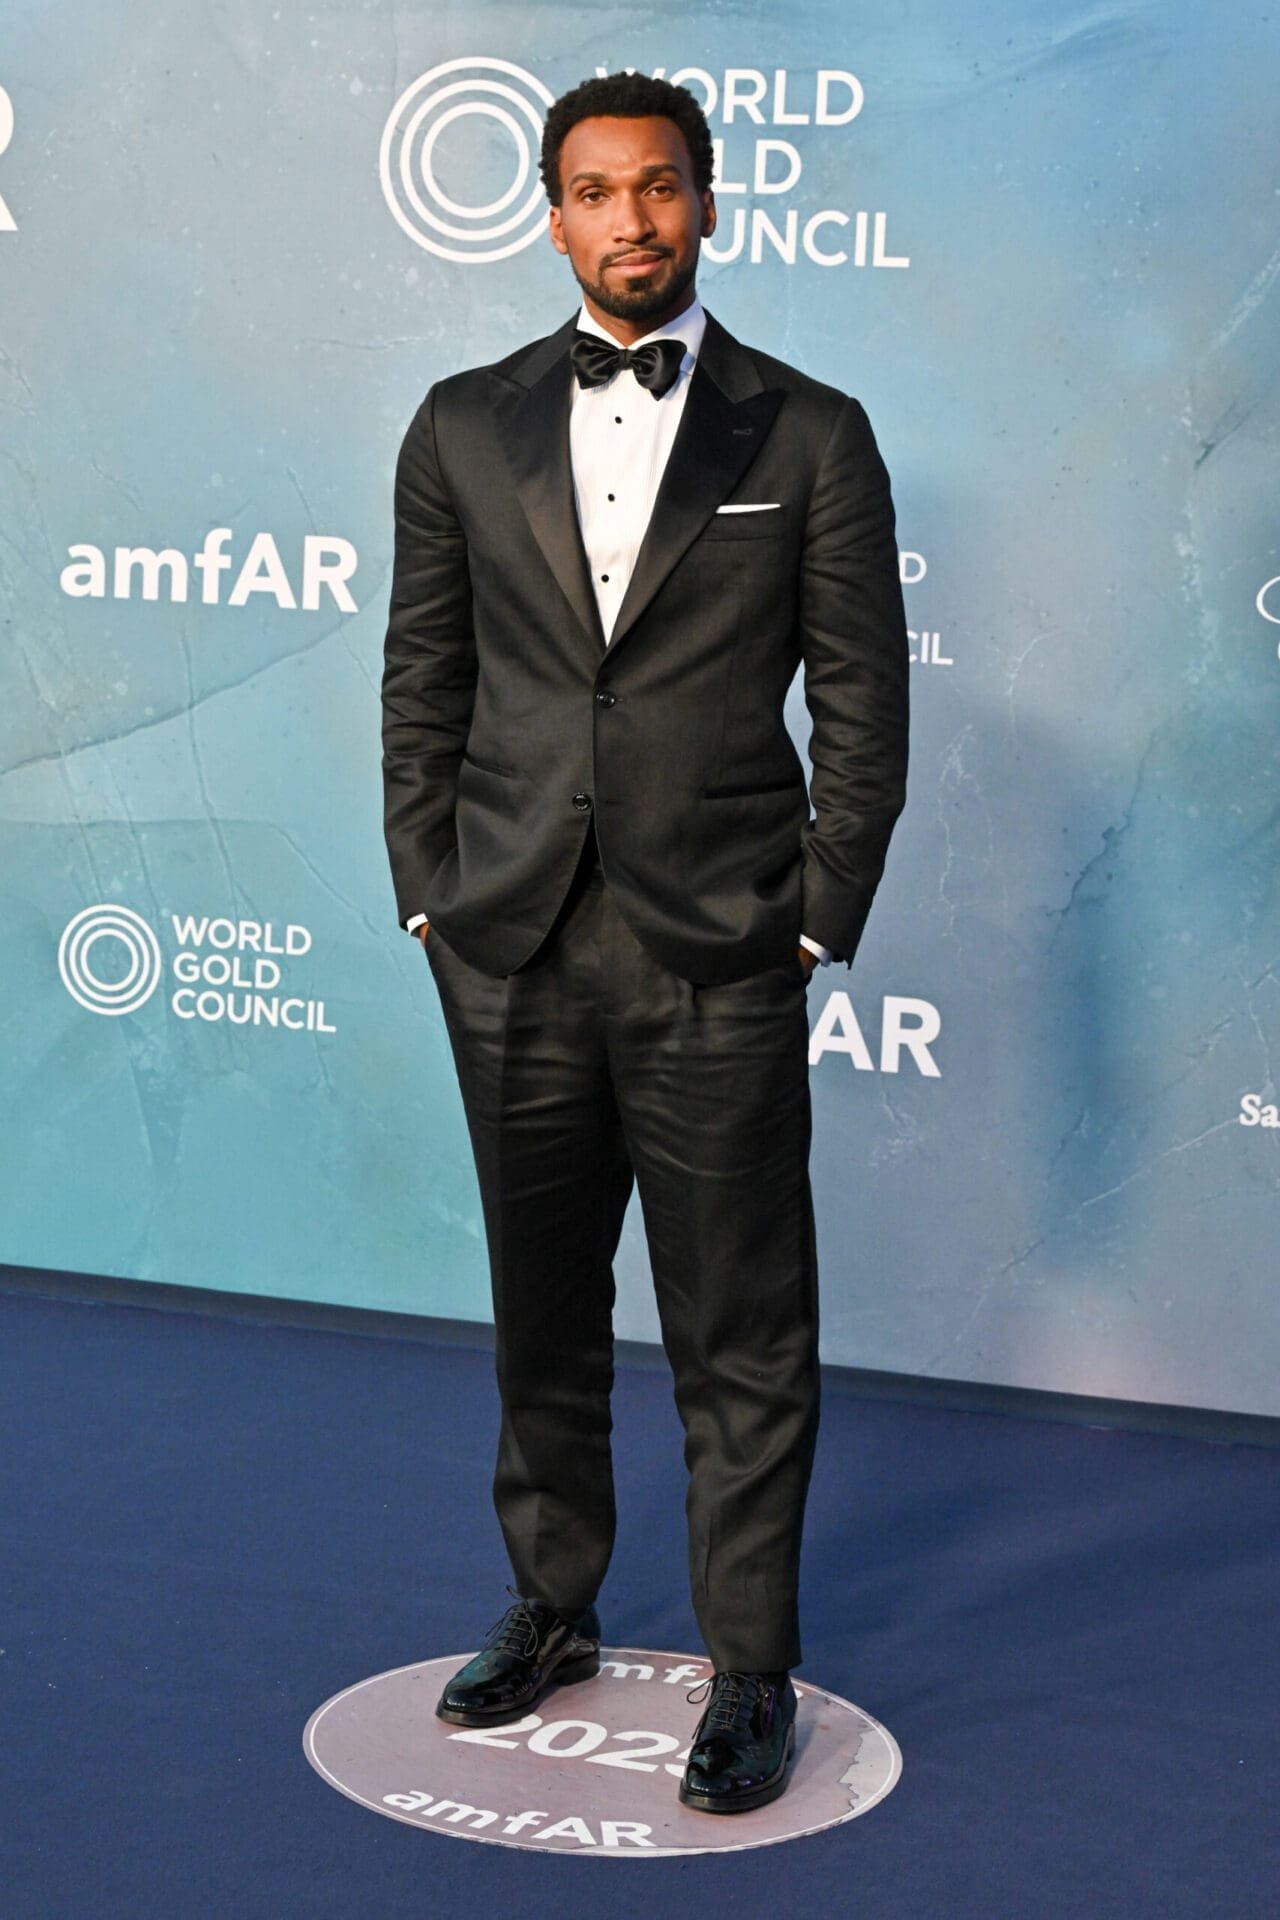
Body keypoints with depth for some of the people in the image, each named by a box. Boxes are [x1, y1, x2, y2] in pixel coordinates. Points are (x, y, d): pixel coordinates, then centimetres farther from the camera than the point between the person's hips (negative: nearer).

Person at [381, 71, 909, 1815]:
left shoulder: (810, 435, 1)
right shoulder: (466, 427, 8)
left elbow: (864, 703, 1)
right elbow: (423, 681, 11)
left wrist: (820, 922, -4)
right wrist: (430, 894, 5)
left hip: (719, 967, -2)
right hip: (512, 957, 3)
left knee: (743, 1343, 3)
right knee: (543, 1315, 15)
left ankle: (752, 1671, 16)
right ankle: (553, 1610, 31)